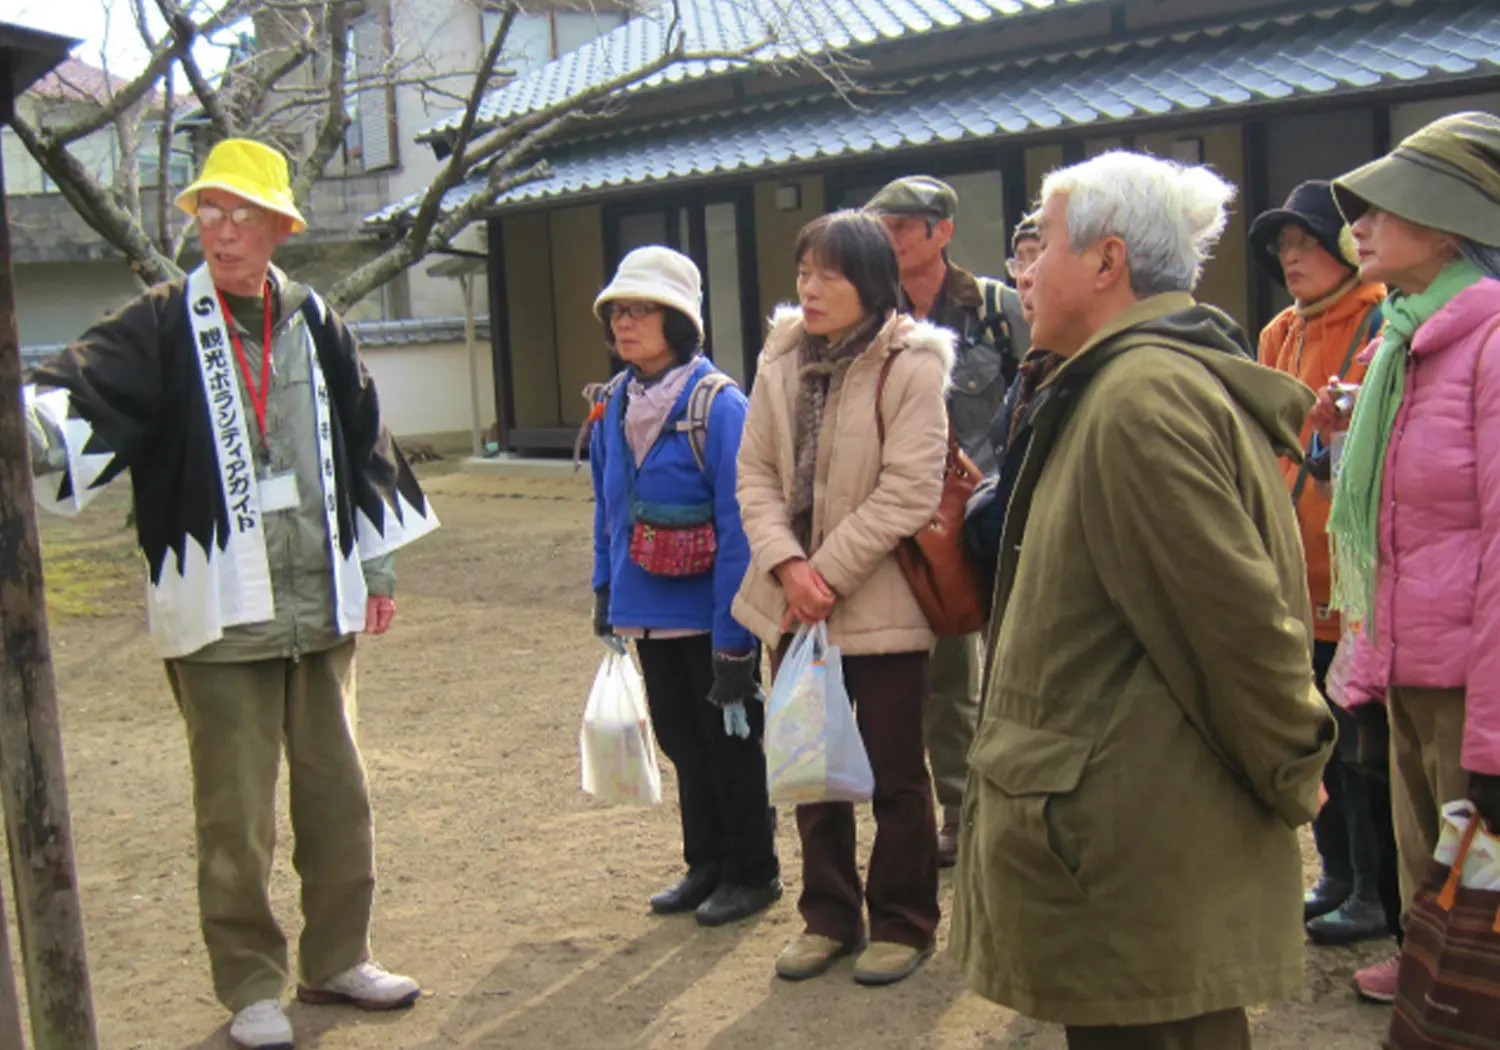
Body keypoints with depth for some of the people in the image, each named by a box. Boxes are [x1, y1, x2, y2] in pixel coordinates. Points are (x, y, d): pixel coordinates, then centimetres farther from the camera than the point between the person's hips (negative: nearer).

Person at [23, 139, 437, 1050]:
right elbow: (87, 400, -19)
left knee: (339, 795, 13)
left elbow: (365, 446, 14)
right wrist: (33, 419, -41)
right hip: (218, 611, -4)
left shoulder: (316, 324, 8)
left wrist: (379, 565, 14)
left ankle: (337, 960, 30)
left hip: (322, 605, 4)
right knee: (236, 816, 2)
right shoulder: (163, 328, -3)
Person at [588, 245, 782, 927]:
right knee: (682, 741, 18)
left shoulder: (717, 404, -17)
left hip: (709, 615, -7)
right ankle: (706, 865, 33)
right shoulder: (615, 406, 4)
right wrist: (605, 592, 13)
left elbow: (738, 526, -19)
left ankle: (752, 873, 23)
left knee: (730, 740, 7)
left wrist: (733, 639, -20)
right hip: (647, 613, 7)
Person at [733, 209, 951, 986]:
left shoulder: (910, 365, -12)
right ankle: (828, 914, 31)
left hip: (881, 602, -5)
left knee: (894, 773, 7)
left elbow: (908, 492, -17)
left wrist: (828, 572, -17)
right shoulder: (781, 355, 3)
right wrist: (785, 562, -13)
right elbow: (756, 471, 2)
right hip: (794, 600, 5)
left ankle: (902, 923, 23)